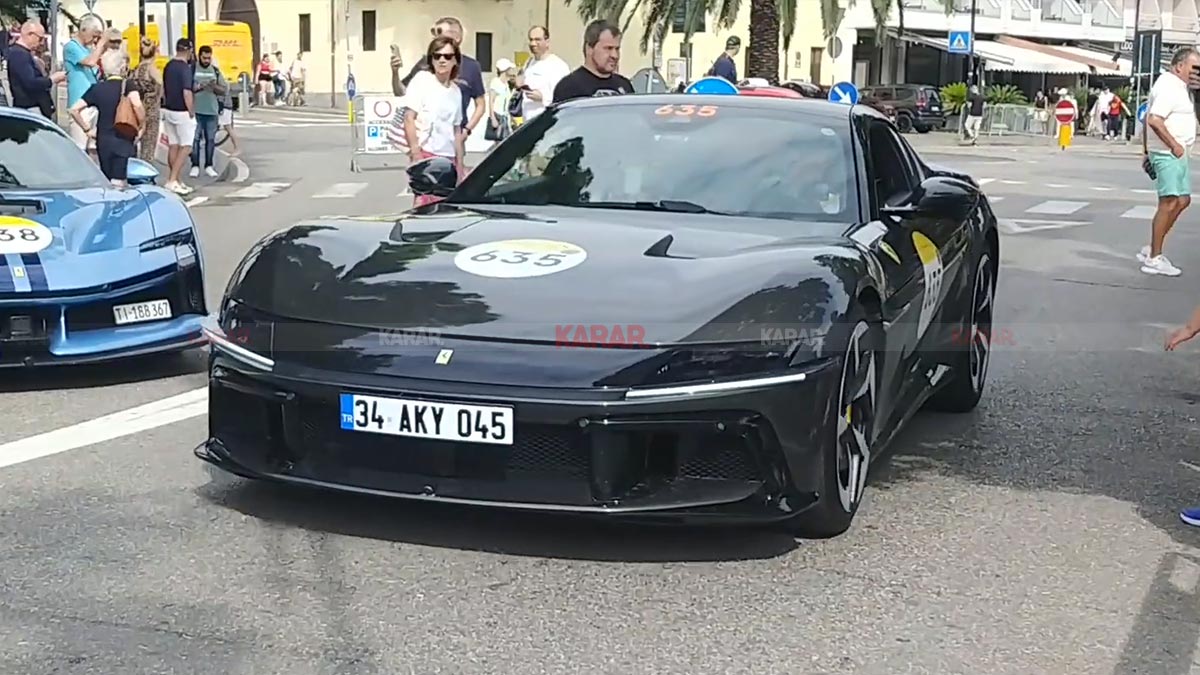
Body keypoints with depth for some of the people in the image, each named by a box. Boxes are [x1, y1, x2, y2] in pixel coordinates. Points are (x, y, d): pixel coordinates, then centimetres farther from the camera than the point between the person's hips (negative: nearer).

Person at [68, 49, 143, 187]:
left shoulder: (97, 88, 6)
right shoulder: (127, 85, -4)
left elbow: (74, 110, 1)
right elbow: (137, 105, -24)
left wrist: (87, 128, 9)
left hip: (102, 139, 4)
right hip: (122, 139, -4)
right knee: (118, 183, -8)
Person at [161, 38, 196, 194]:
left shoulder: (168, 66, 9)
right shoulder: (185, 68, -17)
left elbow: (164, 90, 15)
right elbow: (187, 93, -22)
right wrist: (191, 112, -13)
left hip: (168, 110, 8)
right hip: (182, 112, -8)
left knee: (173, 146, 11)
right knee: (186, 147, -3)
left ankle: (174, 180, 16)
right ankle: (172, 180, -11)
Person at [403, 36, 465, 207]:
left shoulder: (456, 91, 16)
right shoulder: (422, 80, -1)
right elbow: (409, 118, -6)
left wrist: (460, 164, 16)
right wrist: (415, 153, -14)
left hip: (449, 158, 6)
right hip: (426, 154, -6)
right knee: (426, 205, -14)